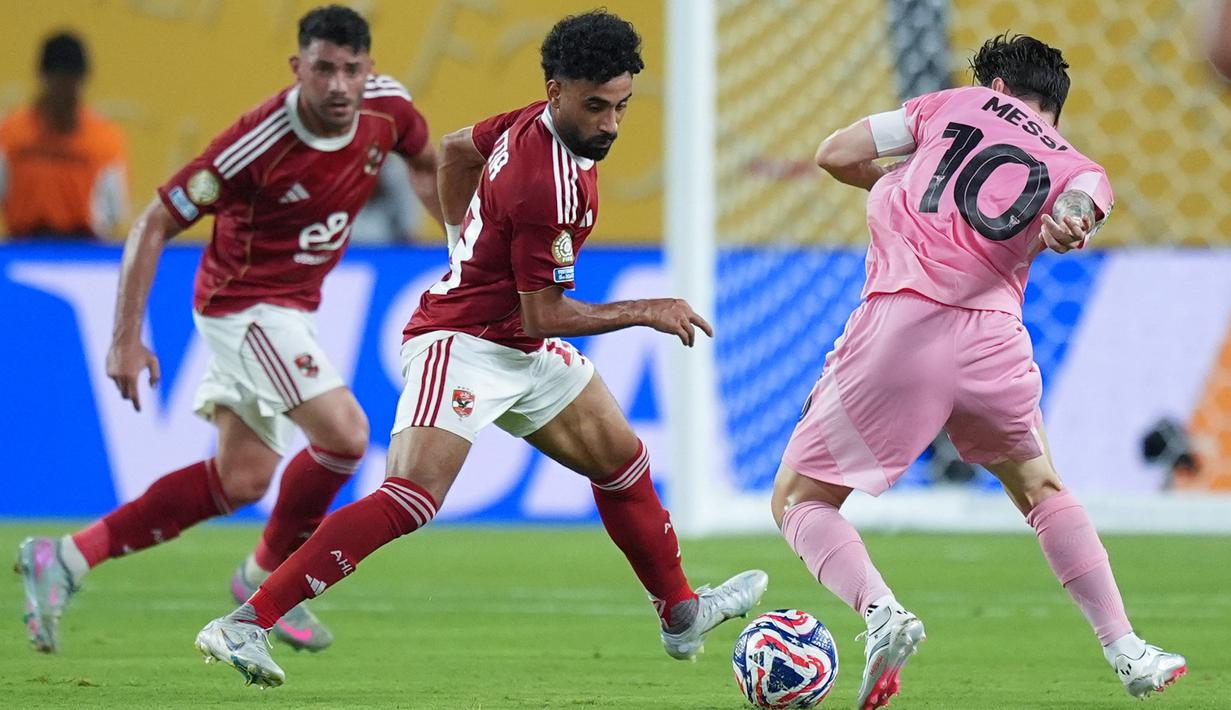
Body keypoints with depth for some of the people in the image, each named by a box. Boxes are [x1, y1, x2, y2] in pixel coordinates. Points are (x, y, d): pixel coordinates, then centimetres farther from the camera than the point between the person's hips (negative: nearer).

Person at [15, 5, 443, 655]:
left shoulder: (389, 108, -11)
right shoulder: (261, 143, -28)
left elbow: (425, 165, 15)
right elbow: (154, 225, -21)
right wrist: (127, 338, -24)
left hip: (290, 307, 8)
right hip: (245, 303, -8)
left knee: (241, 479, 10)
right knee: (345, 434, -19)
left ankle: (67, 557, 14)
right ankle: (269, 577, 5)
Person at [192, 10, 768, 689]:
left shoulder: (532, 123, 0)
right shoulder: (548, 187, -27)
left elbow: (457, 148, 20)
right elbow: (545, 315, -19)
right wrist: (647, 312, -10)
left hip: (523, 352, 11)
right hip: (463, 345, -11)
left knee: (622, 461, 20)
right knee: (411, 499, -25)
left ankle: (681, 613, 37)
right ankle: (243, 624, -28)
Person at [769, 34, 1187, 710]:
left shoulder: (958, 104, 17)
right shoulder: (1082, 170, 20)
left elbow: (835, 155, 15)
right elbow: (1077, 198, -5)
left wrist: (895, 182, 31)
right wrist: (1066, 224, -21)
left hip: (899, 324, -3)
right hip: (990, 339, 3)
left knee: (798, 501, 10)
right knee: (1040, 488, 31)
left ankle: (880, 611, -17)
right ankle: (1127, 653, 26)